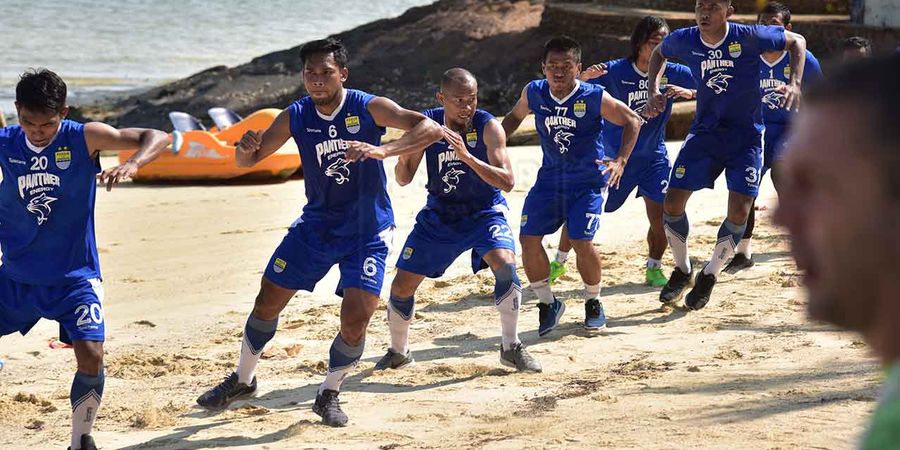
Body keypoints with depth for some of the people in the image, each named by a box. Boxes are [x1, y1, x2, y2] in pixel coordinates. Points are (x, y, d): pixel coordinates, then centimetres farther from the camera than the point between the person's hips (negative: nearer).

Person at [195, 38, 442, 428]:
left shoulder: (368, 108, -17)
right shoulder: (295, 117, -7)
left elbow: (432, 129, -26)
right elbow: (248, 160, 1)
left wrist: (383, 151, -40)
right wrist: (246, 149, -24)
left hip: (367, 231, -3)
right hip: (316, 224, 3)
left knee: (355, 321, -15)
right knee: (267, 303, 5)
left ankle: (329, 394, 10)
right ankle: (243, 380, 28)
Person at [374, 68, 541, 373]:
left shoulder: (488, 127, -20)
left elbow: (507, 182, -29)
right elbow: (404, 179, -4)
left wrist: (467, 156, -41)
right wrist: (404, 155, -27)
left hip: (485, 211, -3)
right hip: (439, 214, 3)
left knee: (505, 264, -30)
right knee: (401, 287, 2)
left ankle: (511, 348, -14)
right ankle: (398, 352, 29)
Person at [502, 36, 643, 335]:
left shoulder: (594, 97, -17)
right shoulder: (533, 93, -5)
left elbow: (632, 121, -8)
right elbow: (515, 117, 16)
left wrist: (621, 161, -19)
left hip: (588, 181, -4)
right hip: (549, 178, 4)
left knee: (582, 242, -16)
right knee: (527, 238, -8)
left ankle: (593, 302, 11)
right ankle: (547, 303, 12)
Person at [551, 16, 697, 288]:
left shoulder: (672, 73, -8)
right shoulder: (615, 71, -13)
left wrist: (688, 92, -30)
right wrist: (584, 78, -37)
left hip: (654, 156, 1)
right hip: (613, 156, -1)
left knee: (660, 216, -11)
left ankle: (654, 269, 12)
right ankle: (559, 263, 23)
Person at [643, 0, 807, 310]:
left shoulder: (749, 37, -17)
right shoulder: (684, 40, -9)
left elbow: (796, 41, -2)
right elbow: (659, 53, 16)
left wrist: (795, 83, -15)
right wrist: (654, 91, 1)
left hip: (746, 136, -2)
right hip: (705, 131, 3)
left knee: (739, 212, -11)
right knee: (672, 205, -5)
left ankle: (709, 276, 12)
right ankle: (682, 271, 19)